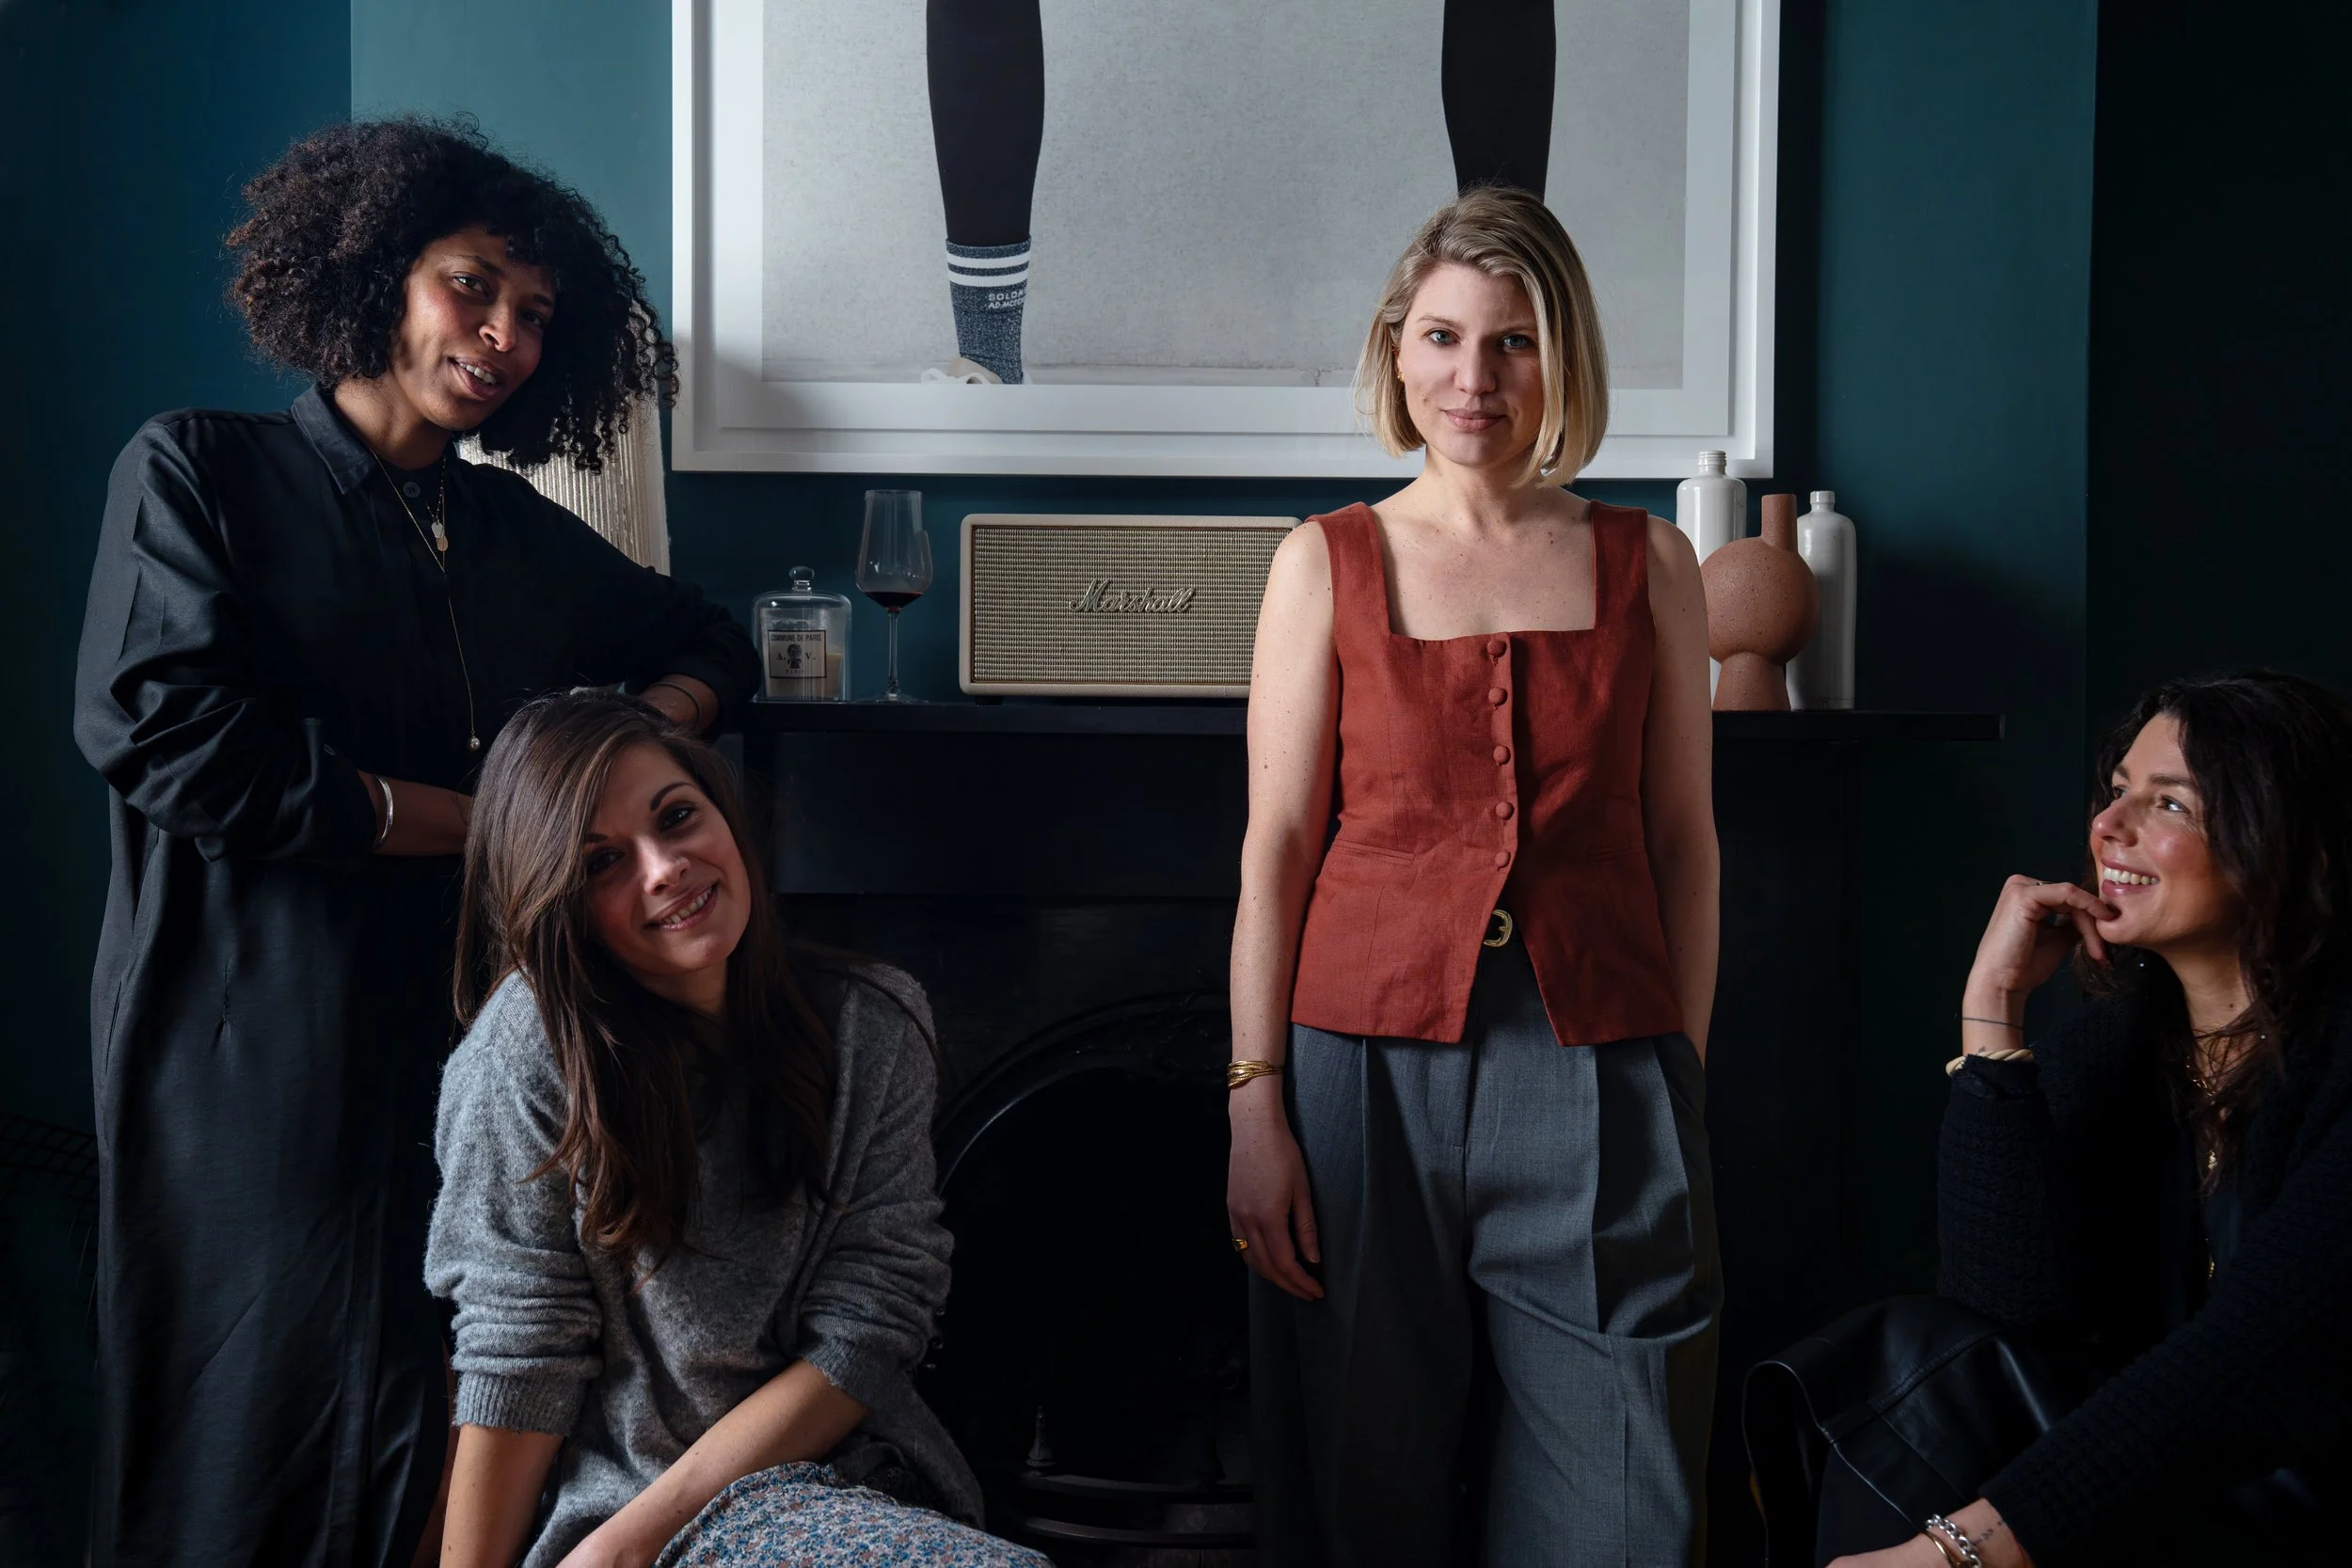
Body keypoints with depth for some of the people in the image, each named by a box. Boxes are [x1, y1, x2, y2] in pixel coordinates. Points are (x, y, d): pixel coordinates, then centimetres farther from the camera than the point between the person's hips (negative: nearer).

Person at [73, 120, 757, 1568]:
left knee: (440, 1445, 3)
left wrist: (660, 717, 5)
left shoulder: (523, 535, 16)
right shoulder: (199, 473, 1)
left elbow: (704, 636, 29)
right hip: (253, 1054, -4)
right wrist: (470, 823, -8)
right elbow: (165, 737, -12)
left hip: (471, 1049, 5)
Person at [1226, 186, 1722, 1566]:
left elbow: (1684, 841, 9)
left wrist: (1679, 1086, 4)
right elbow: (1276, 847, 3)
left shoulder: (1647, 563, 8)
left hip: (1596, 1071, 1)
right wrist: (1257, 1104, -3)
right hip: (1372, 1061, 0)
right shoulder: (1327, 566, 5)